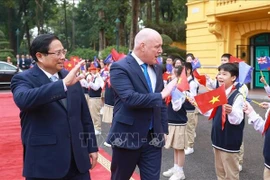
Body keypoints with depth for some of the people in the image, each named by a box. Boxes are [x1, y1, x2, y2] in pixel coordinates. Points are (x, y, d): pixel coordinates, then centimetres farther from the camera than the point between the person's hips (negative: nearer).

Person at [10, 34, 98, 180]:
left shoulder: (71, 77, 8)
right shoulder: (23, 79, -7)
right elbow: (23, 100, -31)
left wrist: (91, 147, 12)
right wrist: (64, 84, -36)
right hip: (44, 162, -4)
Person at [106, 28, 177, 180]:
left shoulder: (157, 69, 9)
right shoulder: (120, 67, -13)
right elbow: (130, 98, -27)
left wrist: (163, 129, 11)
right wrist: (161, 95, -22)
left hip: (153, 137, 6)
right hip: (127, 137, -5)